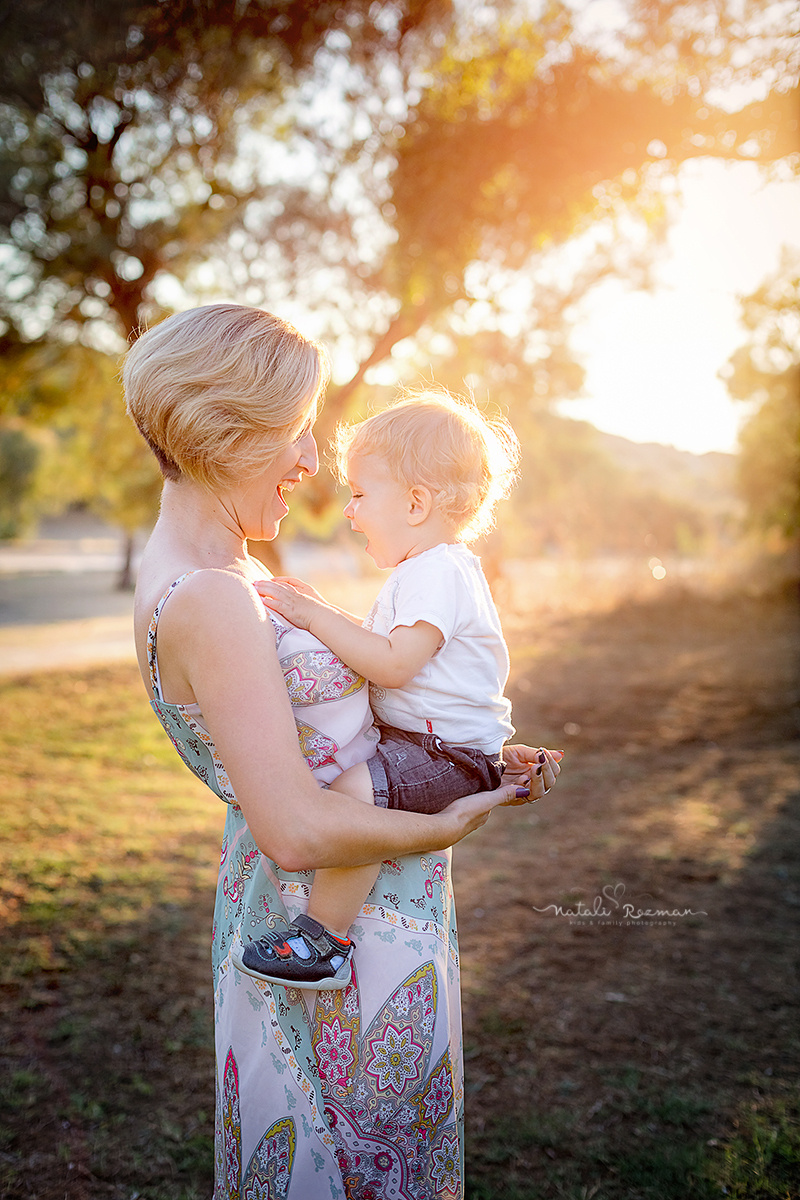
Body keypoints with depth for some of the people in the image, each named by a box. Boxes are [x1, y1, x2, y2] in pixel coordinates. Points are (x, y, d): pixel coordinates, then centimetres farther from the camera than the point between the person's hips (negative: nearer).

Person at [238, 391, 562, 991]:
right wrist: (325, 614, 13)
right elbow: (384, 645, 24)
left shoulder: (438, 573, -19)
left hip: (449, 753, -11)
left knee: (353, 790, -32)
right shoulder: (429, 569, 15)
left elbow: (392, 665, -29)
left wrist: (313, 615, -25)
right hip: (424, 738, 11)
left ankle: (326, 939, -23)